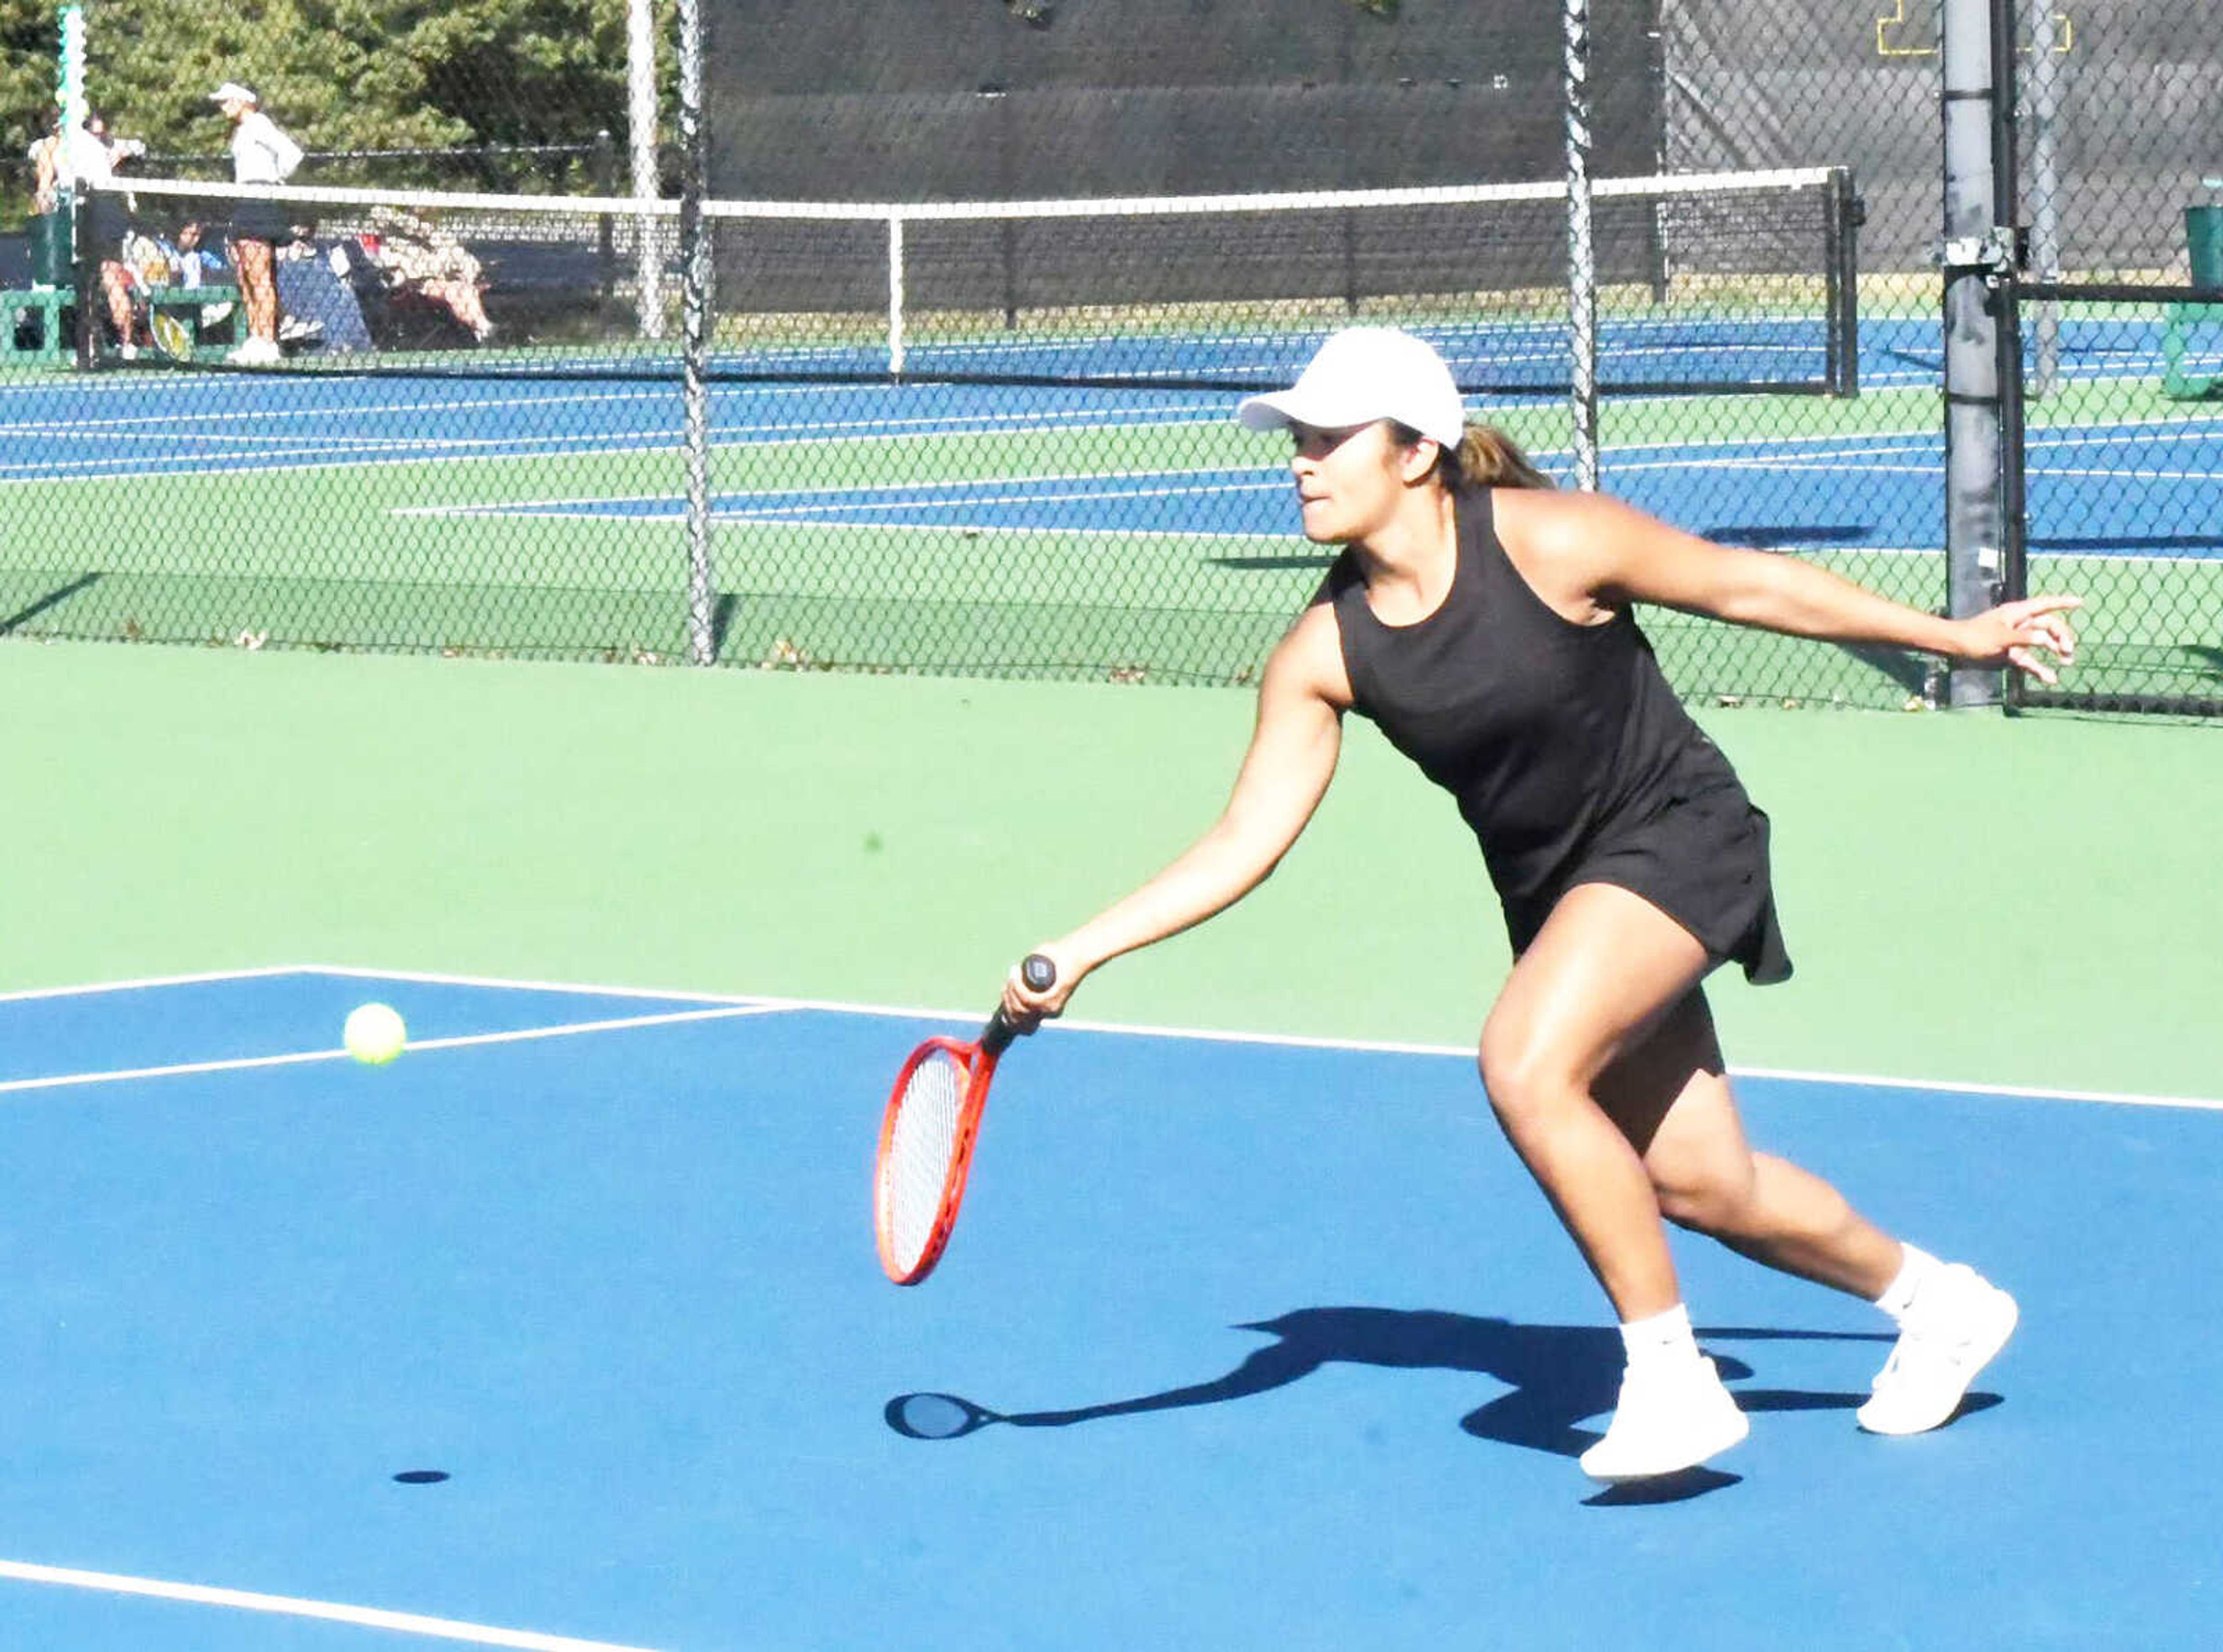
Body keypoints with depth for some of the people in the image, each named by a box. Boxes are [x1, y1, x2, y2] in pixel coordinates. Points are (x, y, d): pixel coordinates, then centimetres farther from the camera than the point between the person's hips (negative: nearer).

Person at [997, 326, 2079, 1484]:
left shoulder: (1547, 541, -21)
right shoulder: (1322, 655, -9)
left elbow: (1747, 584, -8)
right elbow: (1243, 845, -7)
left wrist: (1955, 637, 2)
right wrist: (1078, 952, -18)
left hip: (1675, 835, -6)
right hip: (1553, 891, 6)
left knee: (1526, 1067, -27)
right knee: (1700, 1184, 9)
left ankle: (1672, 1378, -16)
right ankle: (1933, 1300, 36)